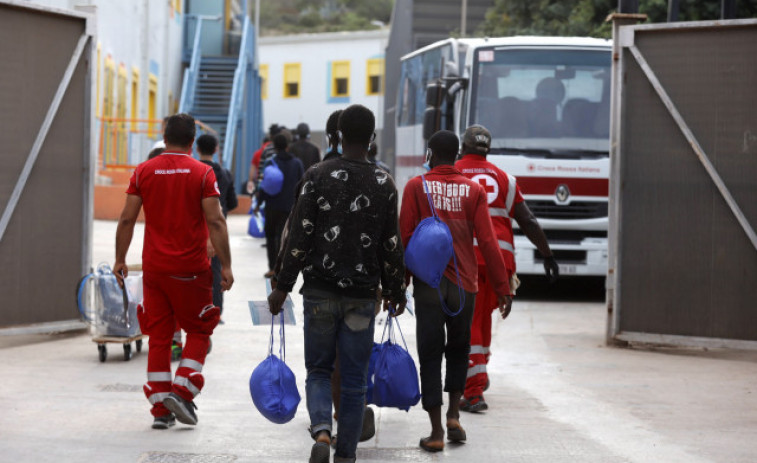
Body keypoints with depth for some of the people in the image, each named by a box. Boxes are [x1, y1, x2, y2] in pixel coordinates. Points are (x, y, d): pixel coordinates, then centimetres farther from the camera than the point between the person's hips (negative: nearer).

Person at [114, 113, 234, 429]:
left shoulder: (144, 171, 2)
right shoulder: (202, 173, -5)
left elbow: (127, 219, 1)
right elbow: (215, 221, -10)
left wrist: (120, 260, 9)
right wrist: (225, 265, -7)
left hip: (154, 267, 3)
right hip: (191, 269, -3)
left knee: (158, 337, 9)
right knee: (198, 331, 12)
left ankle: (160, 408, 9)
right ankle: (182, 390, -5)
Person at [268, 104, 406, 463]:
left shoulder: (318, 176, -4)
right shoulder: (383, 185, 0)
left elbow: (300, 236, -7)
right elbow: (391, 245, 4)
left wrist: (283, 286, -3)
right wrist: (396, 292, 16)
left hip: (320, 291, -1)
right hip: (362, 296, 1)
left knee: (318, 370, 10)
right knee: (354, 380, 8)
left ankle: (321, 431, -15)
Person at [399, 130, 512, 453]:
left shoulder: (417, 187, -2)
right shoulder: (473, 190, 1)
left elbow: (405, 238, -4)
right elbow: (487, 242, -2)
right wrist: (502, 288, 2)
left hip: (428, 283, -1)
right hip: (464, 285, 2)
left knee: (430, 356, 3)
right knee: (458, 350, 21)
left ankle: (436, 432, 0)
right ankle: (453, 415, 9)